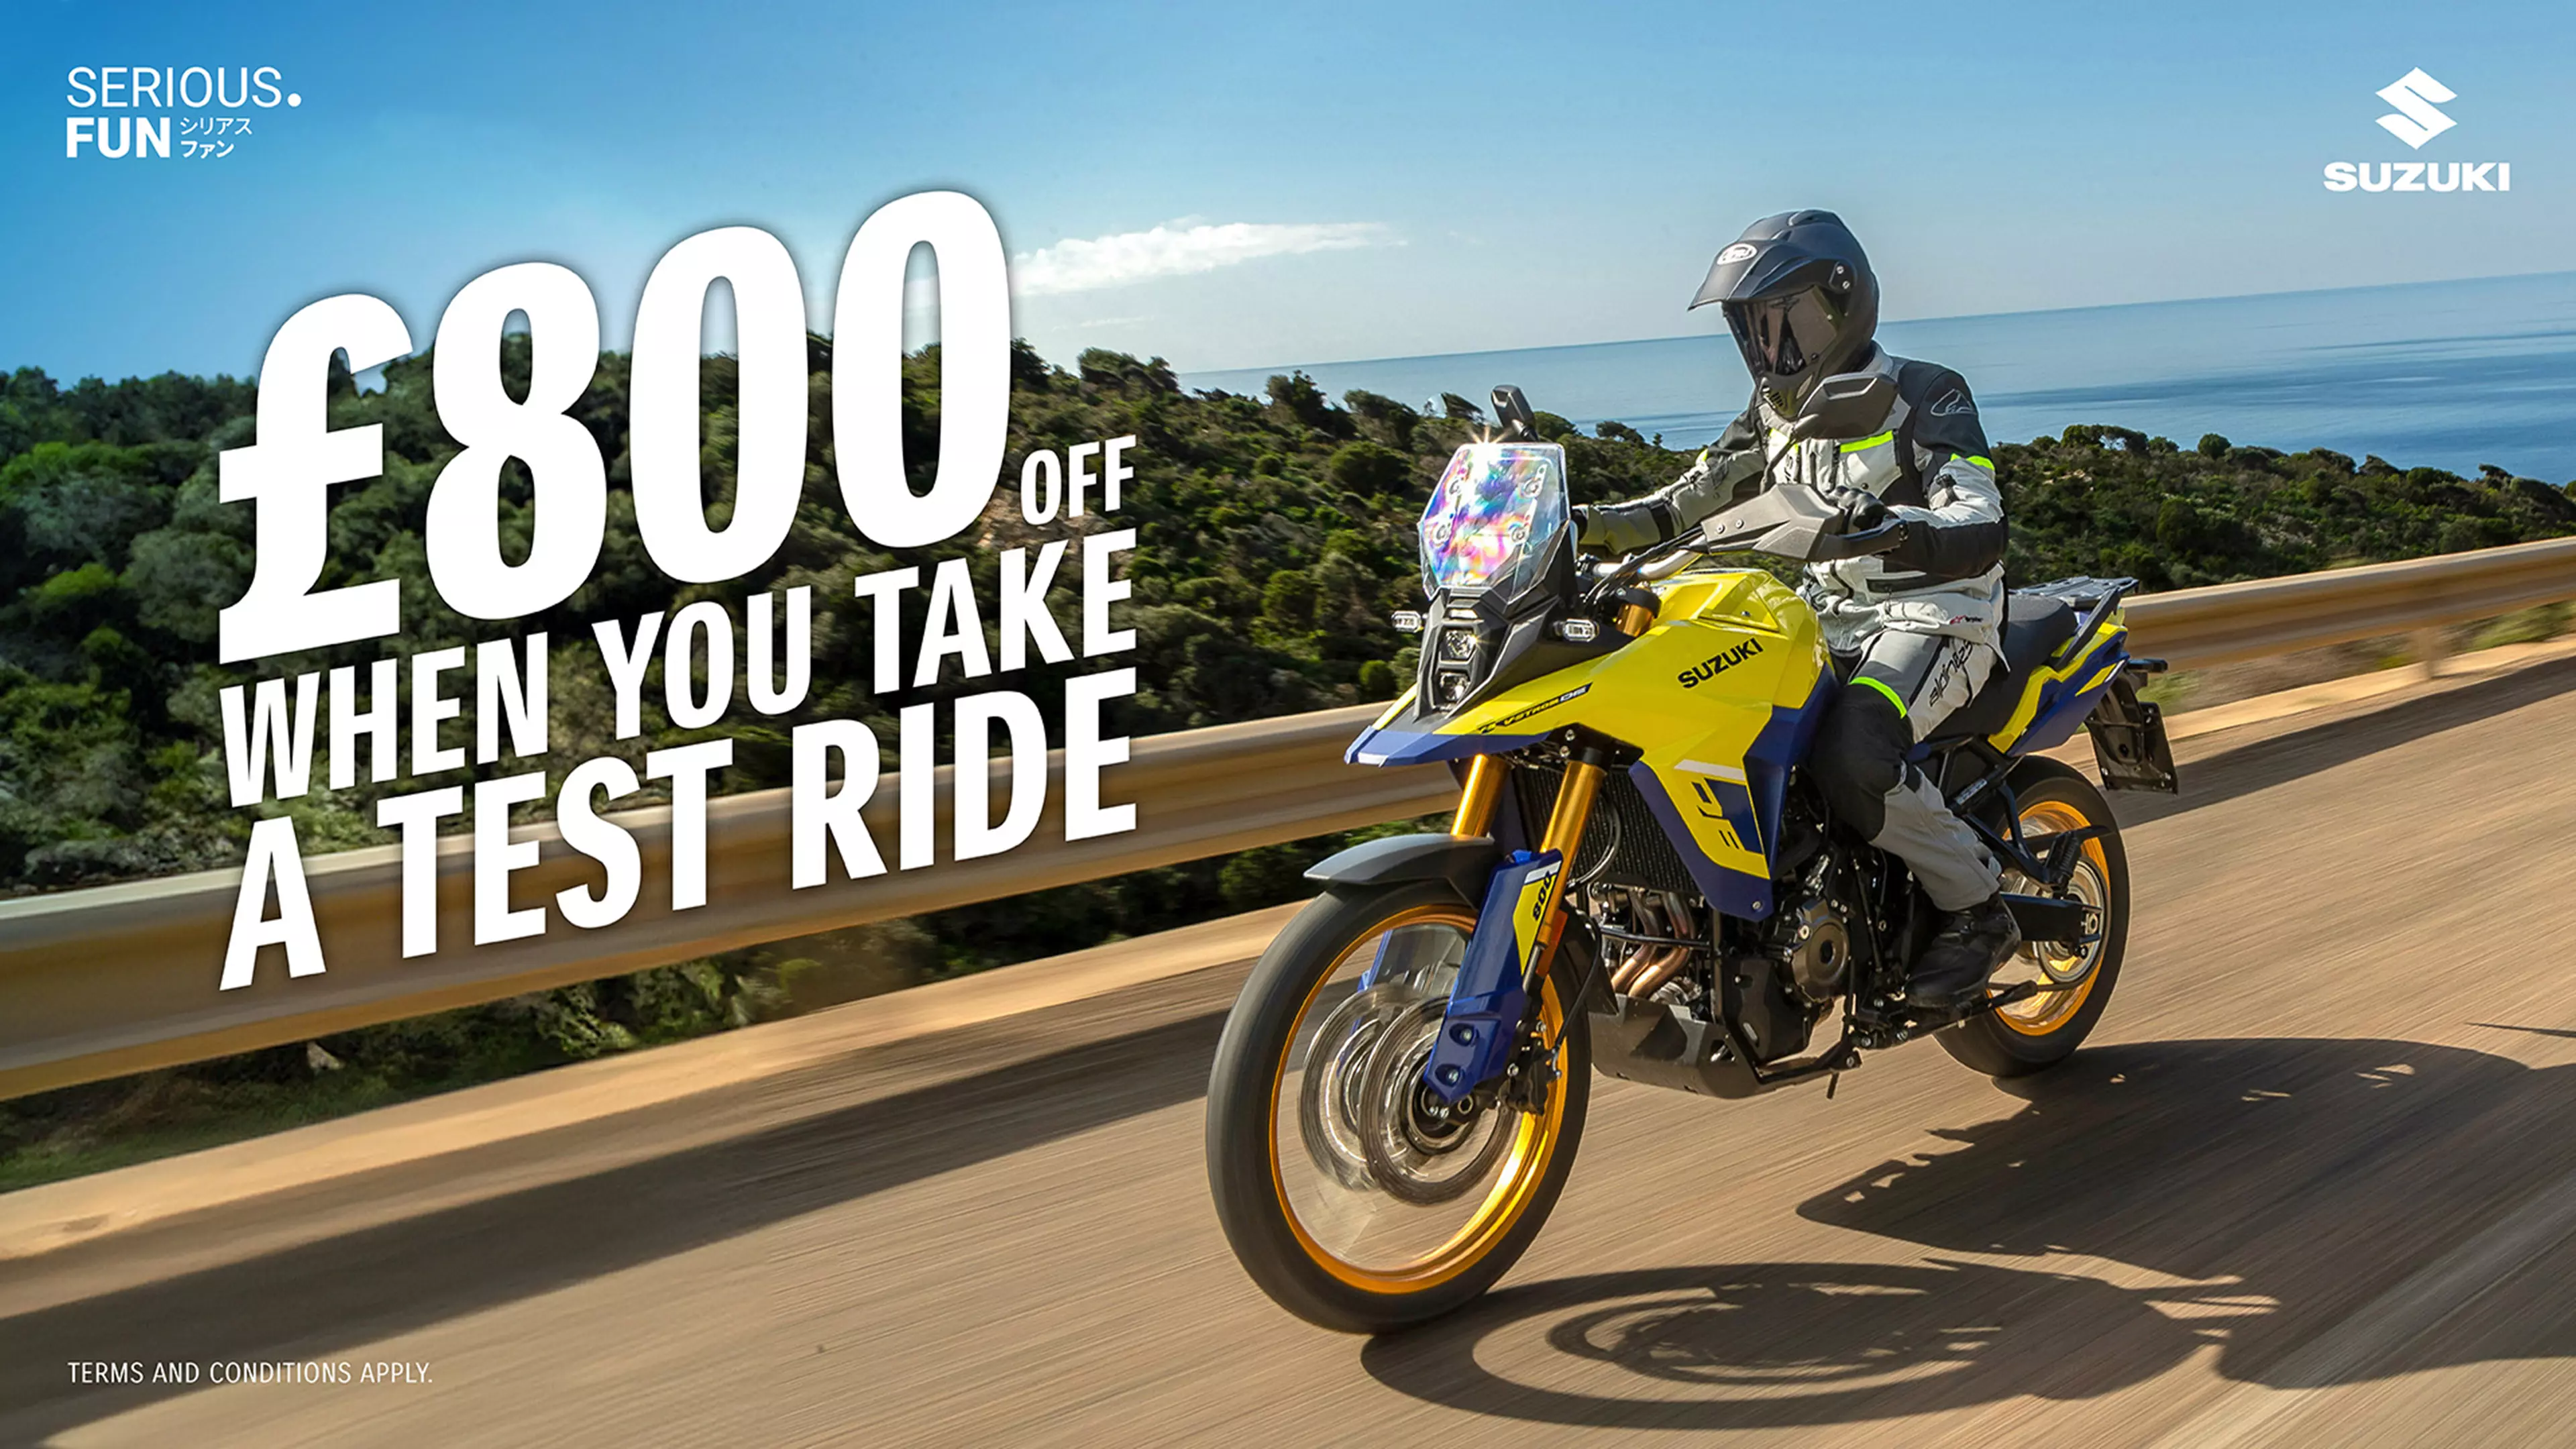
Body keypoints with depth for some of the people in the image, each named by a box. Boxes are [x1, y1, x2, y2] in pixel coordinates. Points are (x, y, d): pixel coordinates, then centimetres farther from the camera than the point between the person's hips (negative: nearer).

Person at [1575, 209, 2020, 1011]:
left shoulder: (1926, 396, -9)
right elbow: (1690, 503, 16)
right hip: (1819, 616, 8)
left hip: (1930, 618, -7)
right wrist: (1590, 524, -2)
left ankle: (1977, 911, -12)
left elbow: (1981, 534, -22)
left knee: (1852, 758, -35)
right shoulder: (1775, 411, 13)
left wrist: (1886, 525, -44)